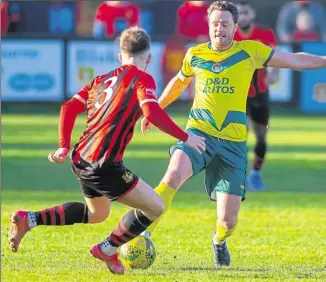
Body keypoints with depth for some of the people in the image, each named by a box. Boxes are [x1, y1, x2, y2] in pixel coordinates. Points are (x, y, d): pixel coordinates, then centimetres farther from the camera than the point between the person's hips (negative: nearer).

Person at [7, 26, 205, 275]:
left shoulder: (103, 79, 18)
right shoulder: (142, 79, -4)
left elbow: (69, 108, 16)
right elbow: (152, 113, -20)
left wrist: (64, 147, 18)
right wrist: (185, 138, -11)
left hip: (81, 159, 9)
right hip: (104, 164, -9)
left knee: (96, 213, 31)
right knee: (154, 208, 2)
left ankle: (29, 219, 19)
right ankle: (107, 250, 9)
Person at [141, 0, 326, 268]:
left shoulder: (250, 51, 3)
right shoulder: (195, 55, 7)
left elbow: (295, 60, 12)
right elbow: (179, 83, 28)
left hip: (233, 142, 0)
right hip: (199, 132, 0)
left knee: (228, 221, -2)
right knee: (173, 176, -32)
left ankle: (219, 241, 35)